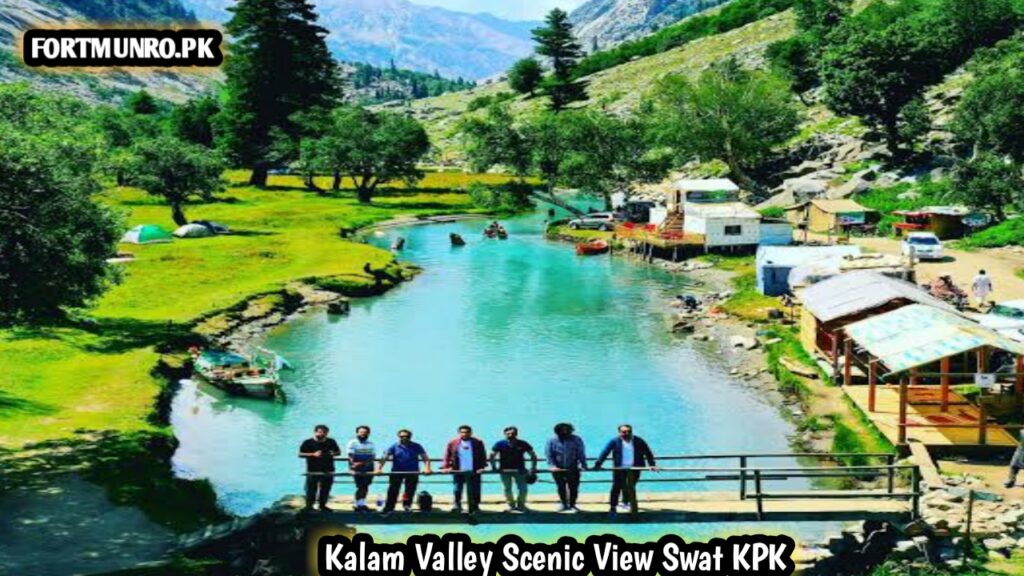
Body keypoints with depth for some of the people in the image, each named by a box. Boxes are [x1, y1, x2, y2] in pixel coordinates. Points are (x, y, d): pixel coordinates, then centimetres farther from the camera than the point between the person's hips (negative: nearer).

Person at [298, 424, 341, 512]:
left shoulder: (331, 442, 9)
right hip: (313, 471, -4)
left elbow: (338, 452, 19)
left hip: (328, 470, 4)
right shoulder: (308, 442, -2)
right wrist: (313, 454, -16)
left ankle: (322, 505, 20)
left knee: (325, 489, 7)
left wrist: (333, 453, -6)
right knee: (311, 489, -6)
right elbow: (300, 454, -4)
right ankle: (309, 506, 2)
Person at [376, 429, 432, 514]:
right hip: (396, 472, -1)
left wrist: (427, 468, -16)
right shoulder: (394, 447, 1)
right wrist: (379, 468, -21)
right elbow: (384, 458, -8)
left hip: (412, 472, 1)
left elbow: (425, 458, 0)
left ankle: (407, 506, 24)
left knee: (410, 491, 7)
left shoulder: (416, 447, 4)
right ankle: (388, 508, 3)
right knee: (393, 491, -2)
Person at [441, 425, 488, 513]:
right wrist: (446, 467, -6)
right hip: (458, 472, 0)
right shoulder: (453, 443, 2)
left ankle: (474, 509, 11)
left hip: (473, 472, 0)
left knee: (474, 491, 3)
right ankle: (457, 505, 13)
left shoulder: (478, 443, 2)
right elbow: (447, 456, 3)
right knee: (457, 489, 0)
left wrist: (482, 467, -8)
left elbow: (483, 456, 2)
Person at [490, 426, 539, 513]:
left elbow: (533, 455, 4)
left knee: (523, 489, -3)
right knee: (507, 489, 6)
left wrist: (533, 467, -2)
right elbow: (492, 456, 3)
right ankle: (511, 505, 20)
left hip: (519, 470, 0)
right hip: (505, 470, 0)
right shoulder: (500, 444, -2)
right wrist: (494, 467, -2)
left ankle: (520, 505, 15)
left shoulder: (523, 444, -2)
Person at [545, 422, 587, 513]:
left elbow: (581, 453, -3)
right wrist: (552, 465, -16)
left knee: (573, 487, 0)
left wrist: (583, 465, -13)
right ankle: (564, 505, 21)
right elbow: (548, 454, -4)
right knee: (561, 488, 8)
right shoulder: (552, 441, -1)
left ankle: (572, 505, 14)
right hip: (558, 469, 0)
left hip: (573, 469, 0)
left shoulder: (576, 440, -1)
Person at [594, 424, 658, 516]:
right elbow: (605, 452, -4)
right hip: (619, 468, -1)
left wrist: (652, 464, -3)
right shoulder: (614, 441, 0)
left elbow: (648, 453, 7)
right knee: (617, 487, -3)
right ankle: (613, 507, 3)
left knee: (630, 487, 5)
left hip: (634, 468, 1)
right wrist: (598, 464, -13)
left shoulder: (639, 441, 4)